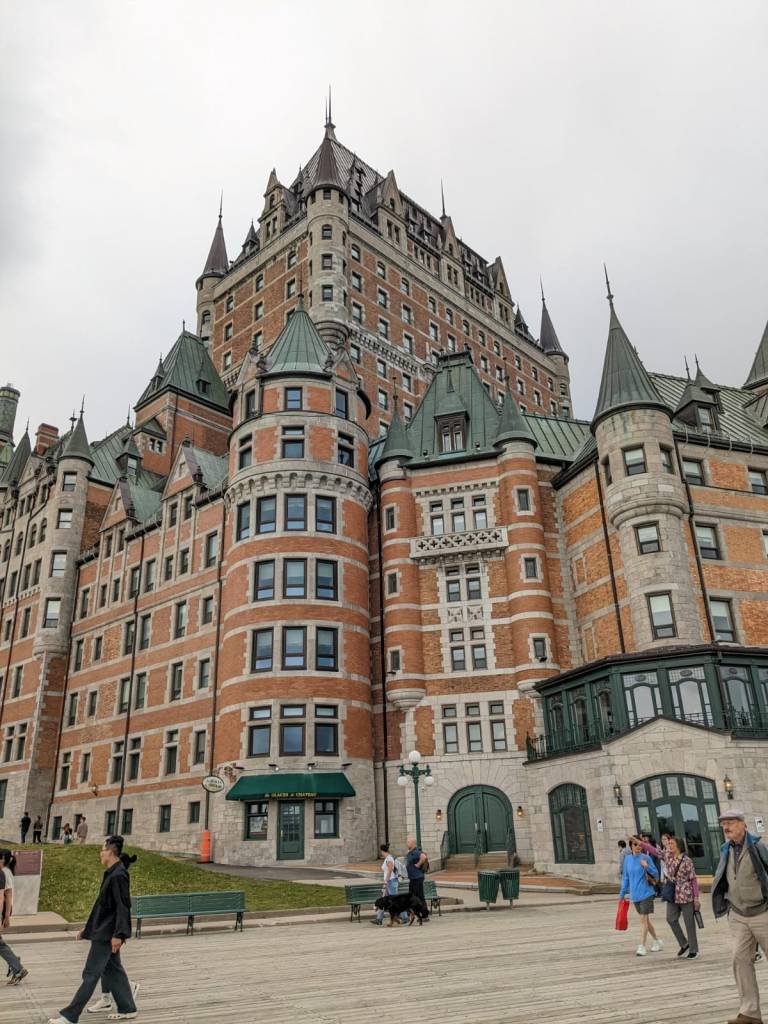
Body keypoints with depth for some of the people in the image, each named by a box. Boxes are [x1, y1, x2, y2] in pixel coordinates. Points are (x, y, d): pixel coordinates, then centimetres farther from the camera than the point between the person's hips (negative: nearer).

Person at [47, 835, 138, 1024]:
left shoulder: (118, 875, -20)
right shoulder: (112, 874, 11)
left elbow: (122, 907, -23)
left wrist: (118, 934, -24)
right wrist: (88, 929, 21)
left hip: (107, 934, -10)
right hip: (104, 932, 10)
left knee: (90, 974, 0)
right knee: (113, 970, 16)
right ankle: (127, 1009, 24)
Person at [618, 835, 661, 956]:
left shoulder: (646, 858, -10)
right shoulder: (628, 859, 4)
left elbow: (656, 874, -7)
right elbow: (626, 877, 12)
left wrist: (647, 866, -25)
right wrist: (622, 893, 14)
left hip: (646, 893, -5)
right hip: (635, 894, 5)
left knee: (643, 919, -8)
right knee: (645, 919, 16)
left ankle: (642, 947, -3)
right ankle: (657, 942, 33)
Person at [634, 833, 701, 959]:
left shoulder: (686, 861, -13)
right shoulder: (667, 856, 3)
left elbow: (693, 879, -11)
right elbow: (653, 850, 5)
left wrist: (696, 898, -11)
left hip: (686, 895, -6)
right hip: (673, 895, 6)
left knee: (689, 923, 3)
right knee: (671, 919, 2)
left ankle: (694, 951, 16)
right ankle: (684, 944, 20)